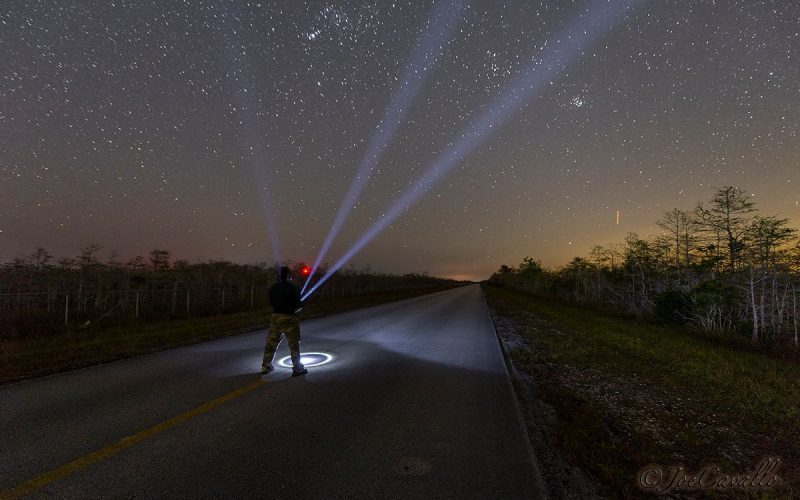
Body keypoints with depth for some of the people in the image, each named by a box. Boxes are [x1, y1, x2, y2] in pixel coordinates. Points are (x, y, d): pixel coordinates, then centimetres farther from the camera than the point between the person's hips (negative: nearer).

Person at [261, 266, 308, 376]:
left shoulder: (273, 288, 4)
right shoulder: (293, 288, -12)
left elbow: (271, 302, 11)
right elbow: (298, 304, -10)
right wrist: (299, 307, 11)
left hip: (276, 317, 5)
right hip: (289, 318, -5)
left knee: (271, 342, 15)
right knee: (294, 344, 2)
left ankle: (265, 366, 23)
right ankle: (297, 368, 6)